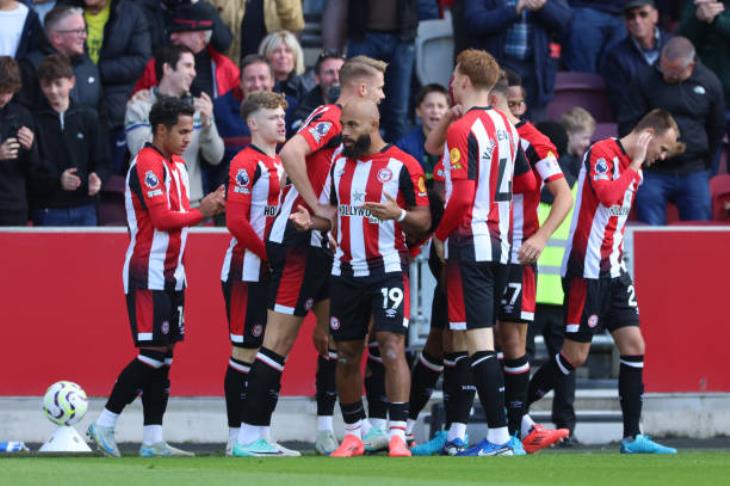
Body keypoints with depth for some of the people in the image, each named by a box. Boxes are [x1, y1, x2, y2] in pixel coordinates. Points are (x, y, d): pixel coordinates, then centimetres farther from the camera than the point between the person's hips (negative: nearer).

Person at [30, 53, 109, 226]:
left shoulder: (88, 118, 8)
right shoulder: (35, 122, -1)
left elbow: (102, 162, 9)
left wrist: (97, 179, -12)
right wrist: (57, 181, -21)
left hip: (85, 210, 2)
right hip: (49, 211, -2)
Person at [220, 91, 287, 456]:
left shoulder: (282, 164, 16)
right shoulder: (246, 163, -10)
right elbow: (236, 221, -17)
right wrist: (270, 256, -15)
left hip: (273, 273, 8)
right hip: (247, 271, -8)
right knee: (244, 350, -5)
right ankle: (236, 435, -2)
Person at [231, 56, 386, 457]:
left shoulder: (340, 123, 17)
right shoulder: (330, 119, -13)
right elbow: (290, 153, -29)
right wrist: (316, 206, -23)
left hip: (318, 243, 10)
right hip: (297, 239, -10)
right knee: (279, 340, -9)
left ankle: (326, 430, 16)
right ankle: (250, 436, -7)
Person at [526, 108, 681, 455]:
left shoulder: (634, 167, 15)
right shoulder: (601, 153, -11)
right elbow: (608, 196, -28)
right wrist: (635, 165, -15)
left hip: (613, 269, 9)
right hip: (587, 268, -9)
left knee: (633, 345, 1)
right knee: (575, 354, -5)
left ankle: (632, 437, 2)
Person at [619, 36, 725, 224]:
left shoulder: (709, 83, 1)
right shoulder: (646, 81, -5)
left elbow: (717, 130, 13)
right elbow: (627, 125, -1)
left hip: (694, 173, 2)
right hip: (653, 173, -2)